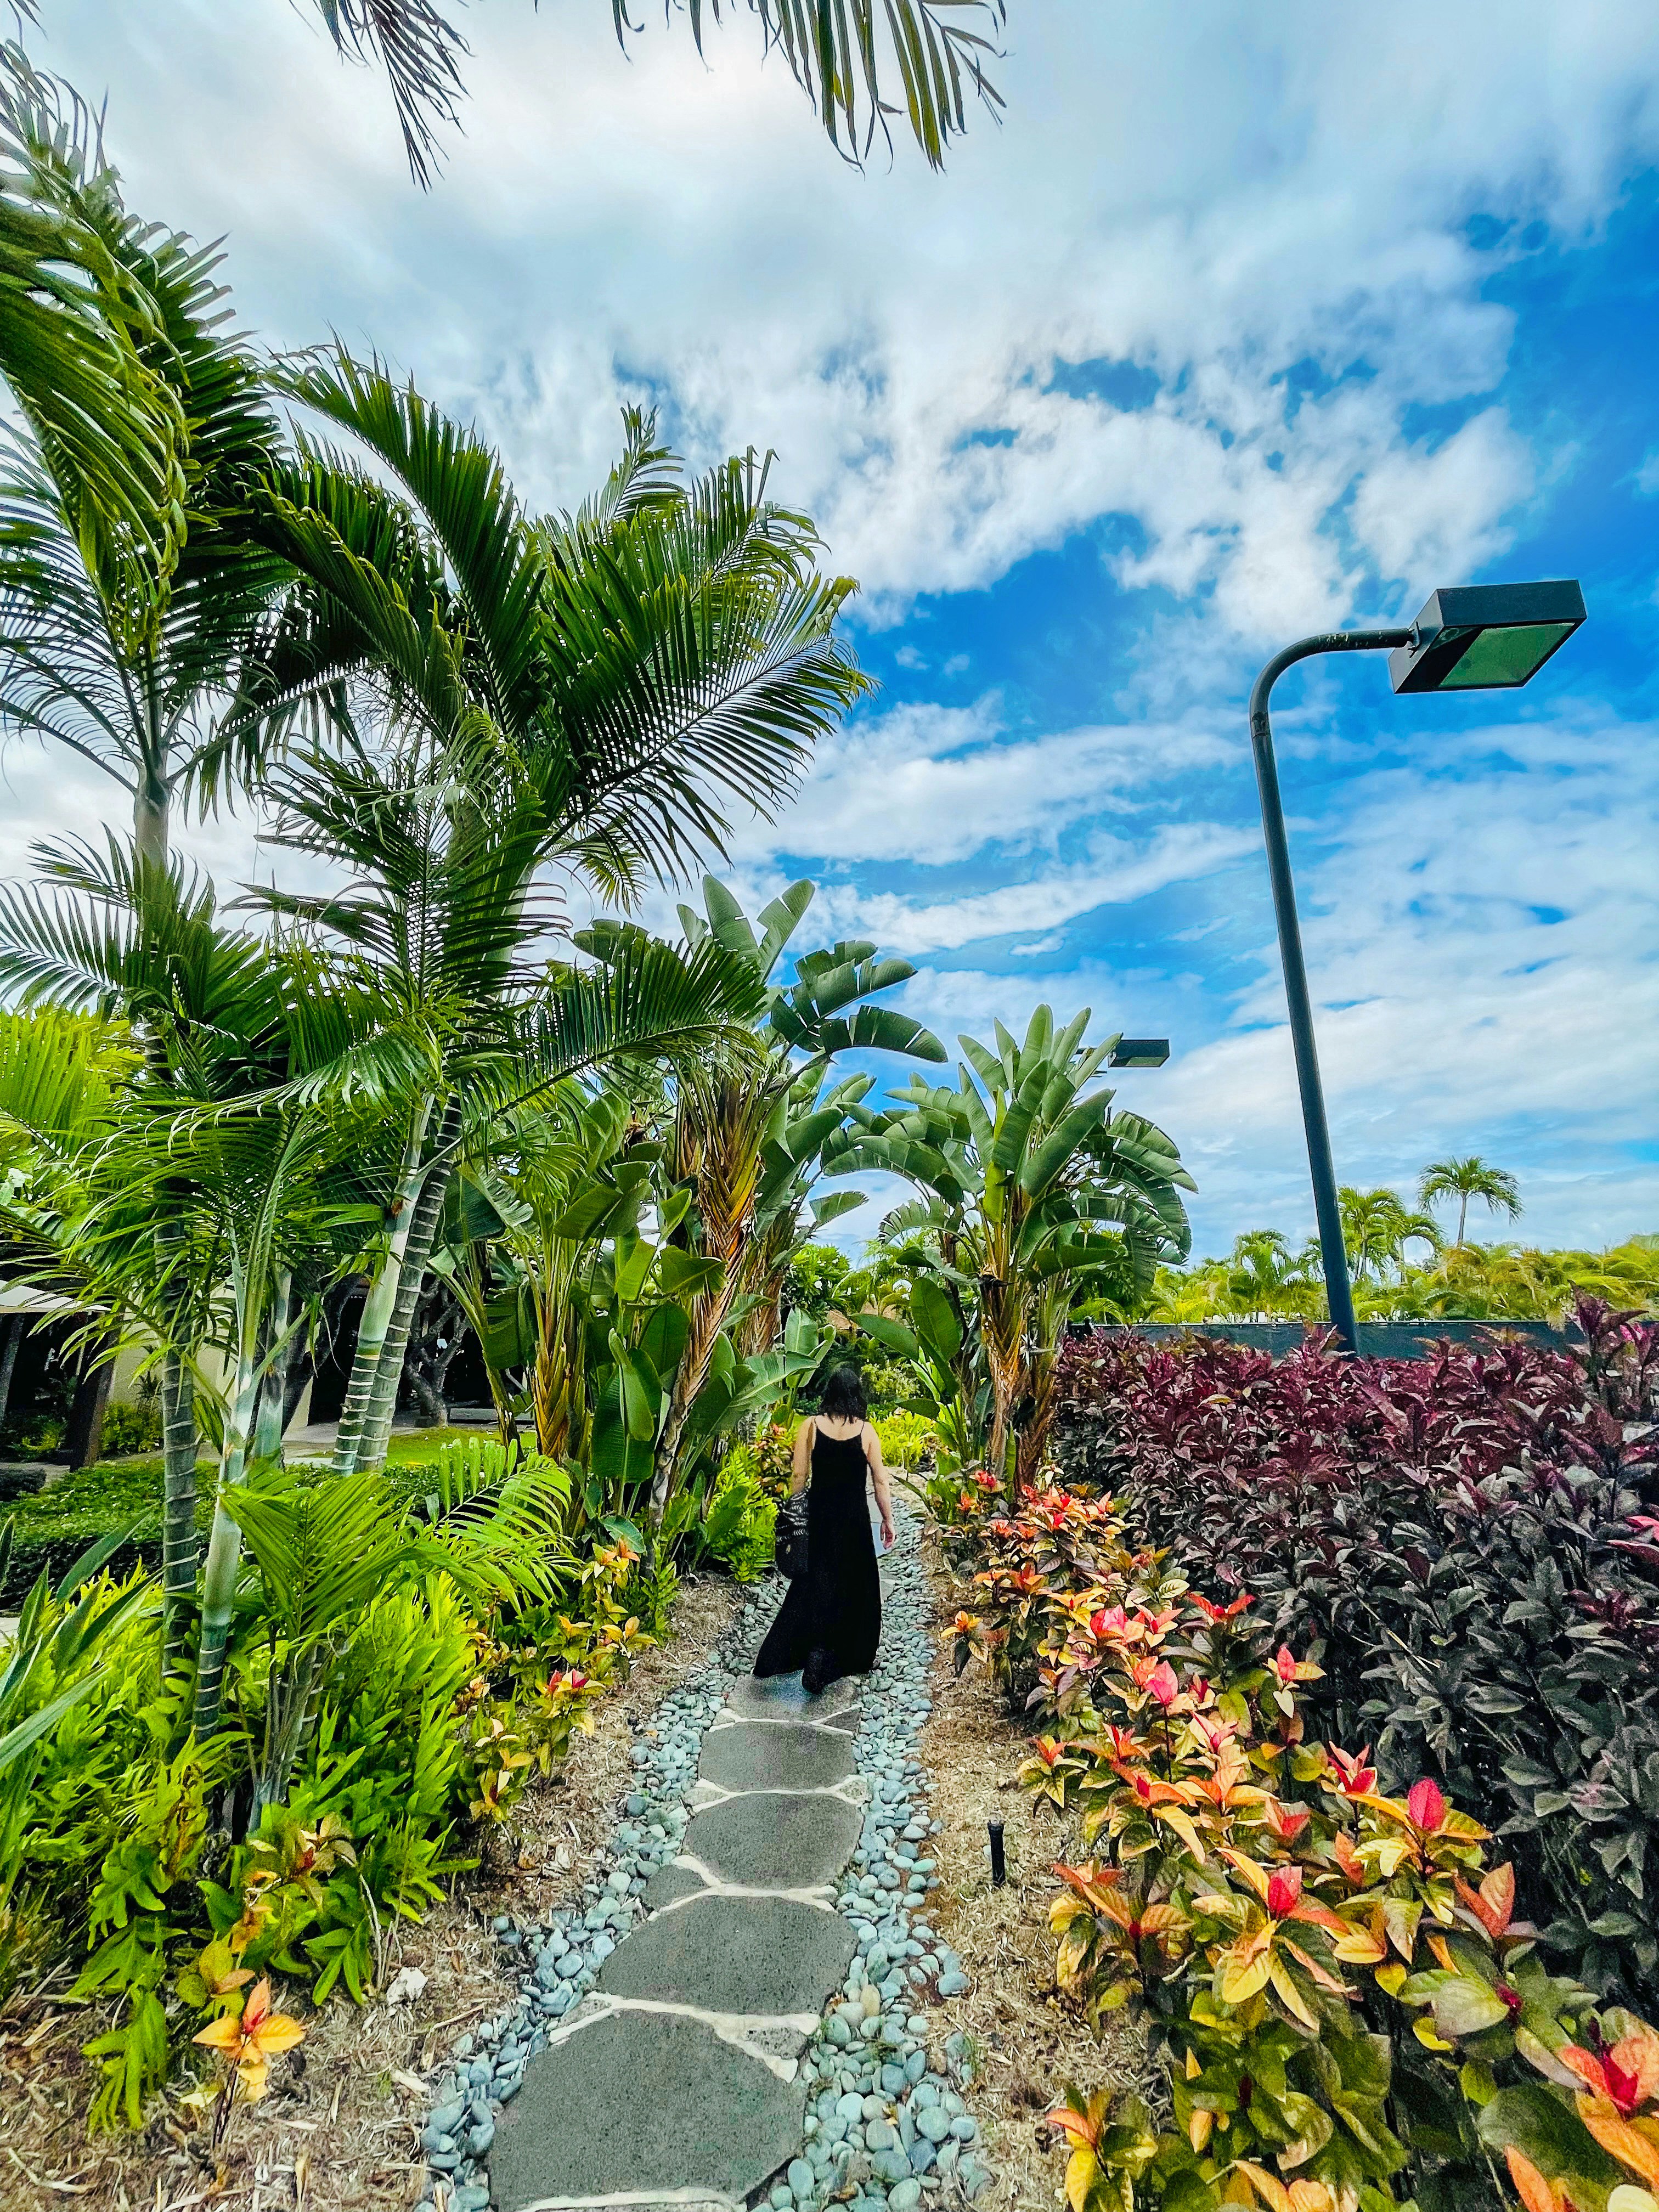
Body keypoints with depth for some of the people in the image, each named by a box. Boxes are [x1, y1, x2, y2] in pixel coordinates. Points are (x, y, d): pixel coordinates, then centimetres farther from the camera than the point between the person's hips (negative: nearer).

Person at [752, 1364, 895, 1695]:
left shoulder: (811, 1425, -9)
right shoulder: (866, 1430, -9)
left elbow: (799, 1475, -8)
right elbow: (880, 1482, -5)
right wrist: (888, 1520, 6)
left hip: (818, 1515, 2)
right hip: (854, 1519, -2)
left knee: (814, 1583, 15)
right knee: (855, 1587, 13)